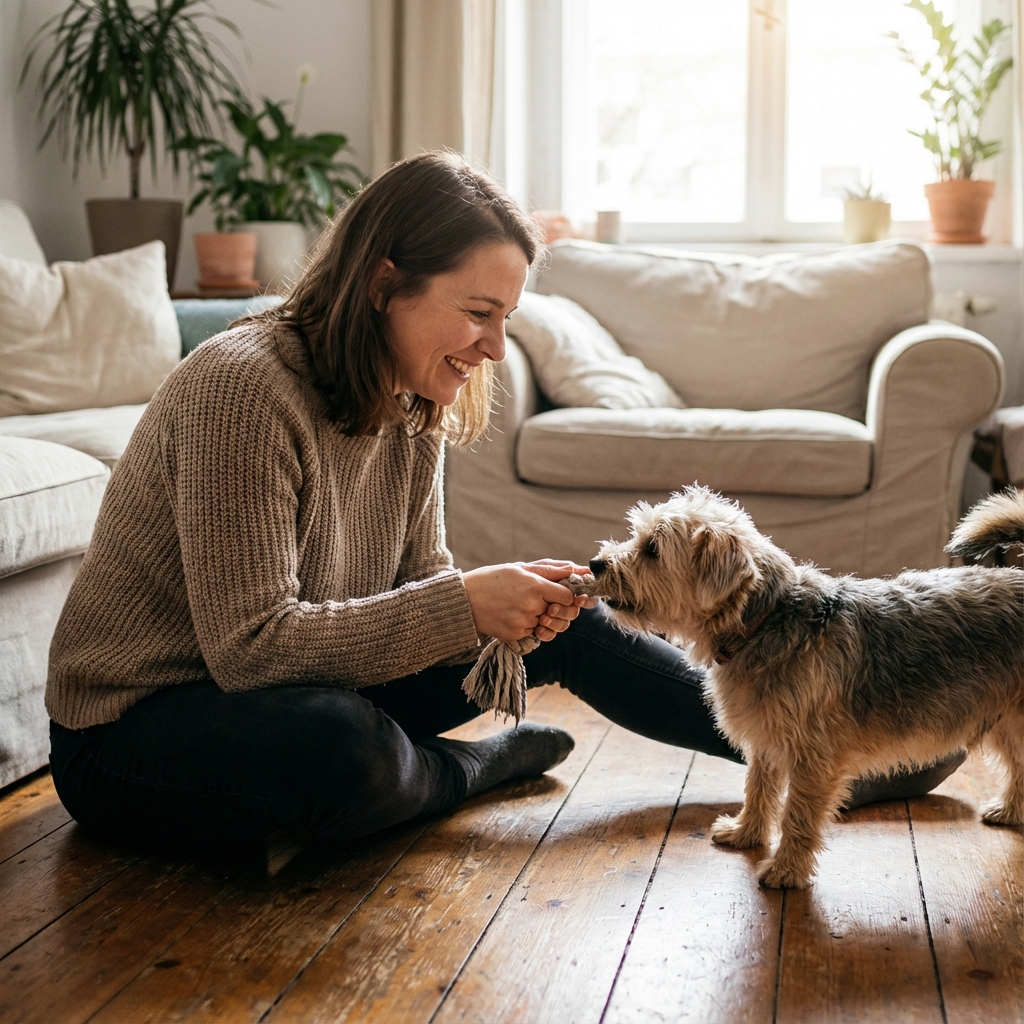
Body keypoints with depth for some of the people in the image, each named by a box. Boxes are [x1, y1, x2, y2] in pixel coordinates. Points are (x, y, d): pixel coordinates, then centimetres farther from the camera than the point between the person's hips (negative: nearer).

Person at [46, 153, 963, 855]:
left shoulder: (414, 409, -1)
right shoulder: (244, 387, -27)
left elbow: (421, 582, 2)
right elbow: (249, 644, -30)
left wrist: (511, 605, -19)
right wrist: (461, 605, -31)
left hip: (292, 688, 7)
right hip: (132, 730, -7)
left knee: (562, 625, -1)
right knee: (343, 745, -40)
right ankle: (474, 770, -3)